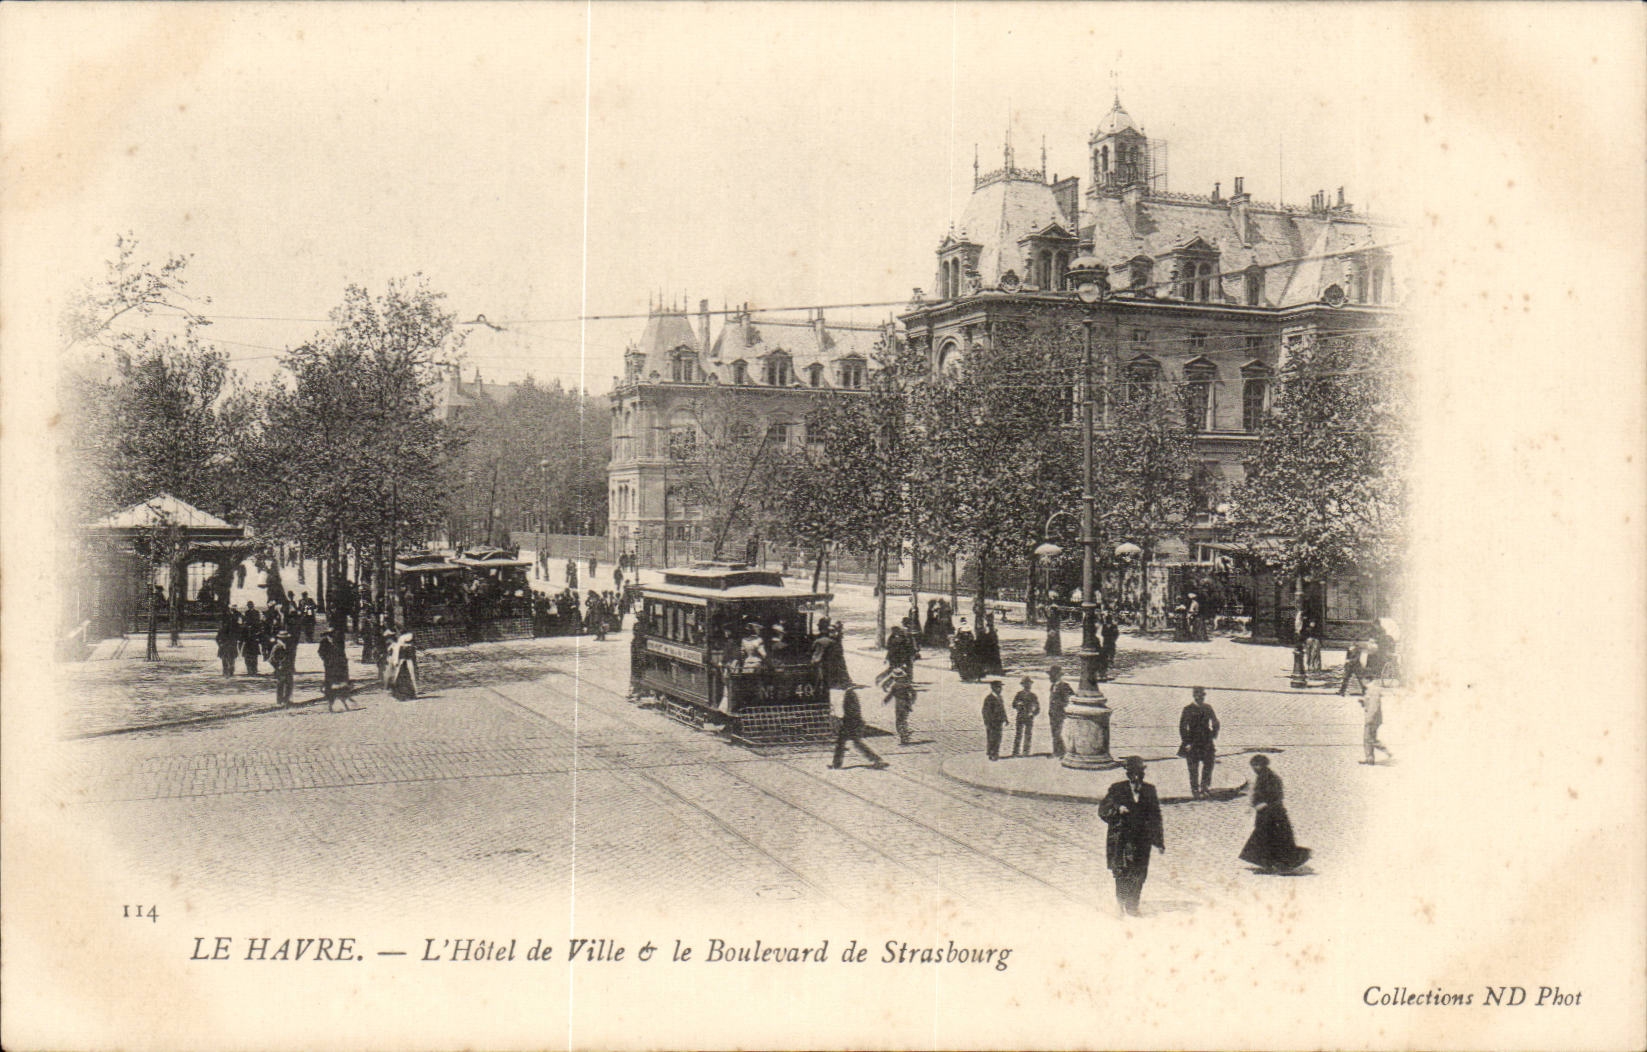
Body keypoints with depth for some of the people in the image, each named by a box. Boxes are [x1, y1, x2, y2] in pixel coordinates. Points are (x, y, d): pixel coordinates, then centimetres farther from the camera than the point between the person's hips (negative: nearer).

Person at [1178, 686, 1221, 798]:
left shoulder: (1208, 708, 7)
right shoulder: (1188, 710, -5)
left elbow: (1215, 723, 19)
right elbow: (1182, 727, -5)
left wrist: (1213, 736, 10)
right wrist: (1186, 742, -10)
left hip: (1207, 742, 4)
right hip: (1193, 743, -4)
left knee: (1209, 765, 4)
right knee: (1194, 769, 0)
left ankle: (1205, 787, 19)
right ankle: (1195, 790, 7)